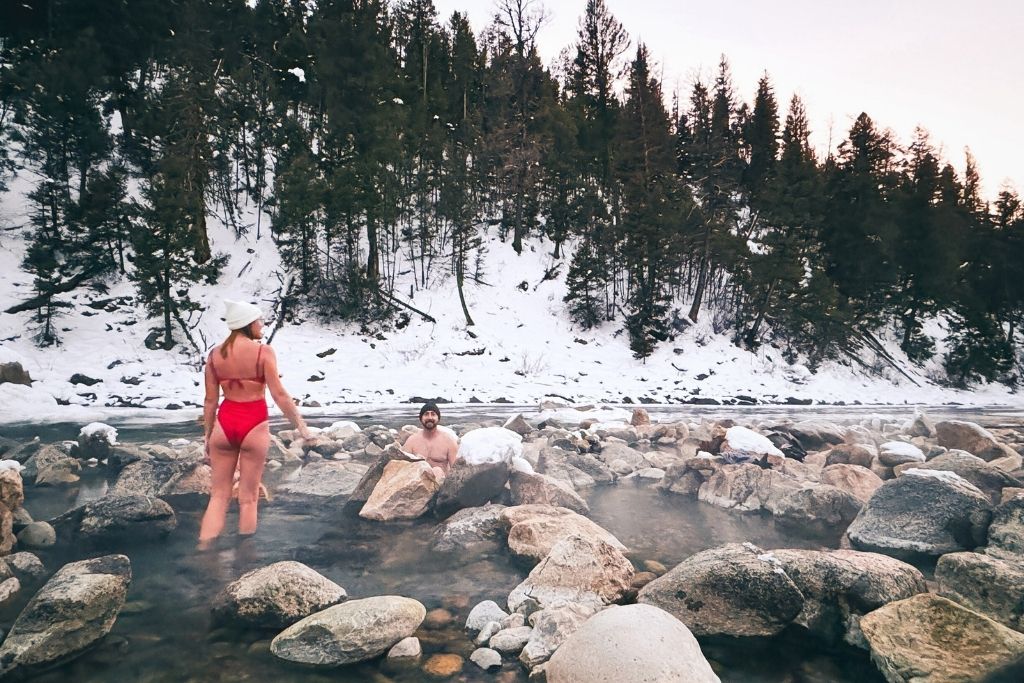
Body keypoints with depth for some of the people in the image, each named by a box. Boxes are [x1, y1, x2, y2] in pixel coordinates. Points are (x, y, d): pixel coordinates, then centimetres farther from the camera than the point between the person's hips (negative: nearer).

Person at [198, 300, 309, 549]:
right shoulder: (263, 351, -11)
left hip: (225, 423, 4)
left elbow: (210, 400, 5)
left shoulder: (215, 354, 3)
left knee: (219, 495, 14)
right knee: (248, 498, 8)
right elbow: (279, 395, -13)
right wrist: (301, 425, -5)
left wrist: (208, 436, 14)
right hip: (254, 425, -4)